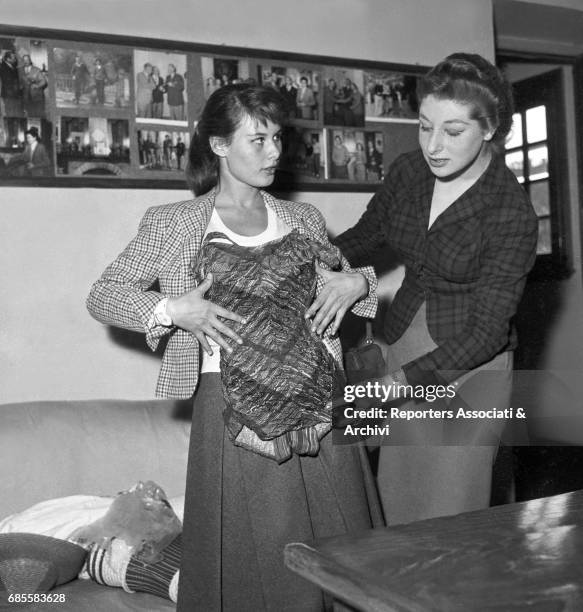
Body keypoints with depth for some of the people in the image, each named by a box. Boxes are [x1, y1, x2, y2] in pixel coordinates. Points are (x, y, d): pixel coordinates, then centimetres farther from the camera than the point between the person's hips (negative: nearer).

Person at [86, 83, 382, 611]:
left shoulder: (305, 220, 14)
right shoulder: (172, 224, 4)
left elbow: (346, 281, 24)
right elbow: (102, 296, 4)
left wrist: (357, 282, 0)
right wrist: (171, 310, -12)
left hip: (319, 404, 4)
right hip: (233, 406, -3)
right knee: (258, 562, 1)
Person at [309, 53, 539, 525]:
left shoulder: (512, 214, -18)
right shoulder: (408, 172, -3)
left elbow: (487, 330, -18)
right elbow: (364, 238, 14)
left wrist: (400, 381, -24)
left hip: (471, 368, -5)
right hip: (405, 342, 5)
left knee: (449, 518, -3)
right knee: (398, 508, 9)